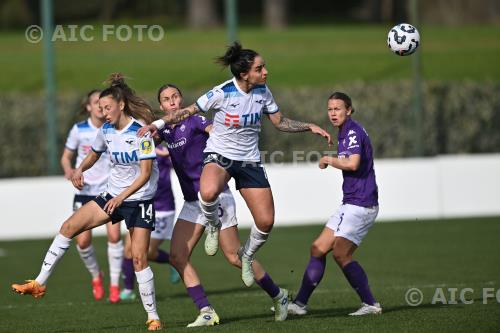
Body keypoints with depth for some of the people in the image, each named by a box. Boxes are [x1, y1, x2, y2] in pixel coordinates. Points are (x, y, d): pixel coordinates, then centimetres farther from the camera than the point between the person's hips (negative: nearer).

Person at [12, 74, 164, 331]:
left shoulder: (140, 131, -17)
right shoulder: (106, 130, 2)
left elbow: (145, 173, -19)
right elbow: (94, 154, 22)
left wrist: (121, 197, -28)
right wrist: (80, 169, 0)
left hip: (140, 199, -6)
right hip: (113, 194, 6)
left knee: (139, 257, -13)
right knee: (69, 226, -8)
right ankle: (39, 283, -5)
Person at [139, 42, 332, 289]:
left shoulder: (263, 92, -3)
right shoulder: (223, 93, -18)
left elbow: (280, 122, 11)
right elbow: (189, 111, -7)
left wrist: (309, 127, 1)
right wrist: (159, 123, -16)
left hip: (250, 161, 4)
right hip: (220, 156, -4)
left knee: (266, 222, -4)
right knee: (208, 192, -40)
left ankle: (246, 257, 28)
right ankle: (213, 226, -5)